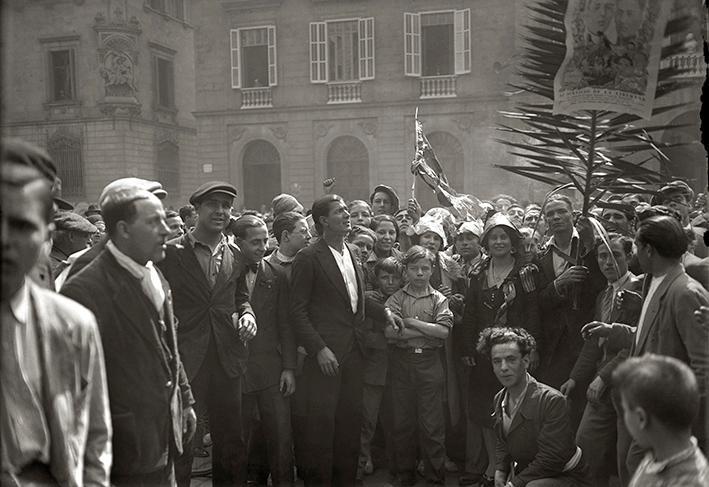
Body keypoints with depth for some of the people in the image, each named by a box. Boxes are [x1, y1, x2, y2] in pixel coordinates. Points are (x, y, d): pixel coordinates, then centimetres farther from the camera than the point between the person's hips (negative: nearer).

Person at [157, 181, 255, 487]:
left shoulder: (235, 256, 10)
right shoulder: (172, 253, -5)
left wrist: (246, 313, 1)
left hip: (227, 359, 5)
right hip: (185, 358, -4)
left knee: (230, 438, 14)